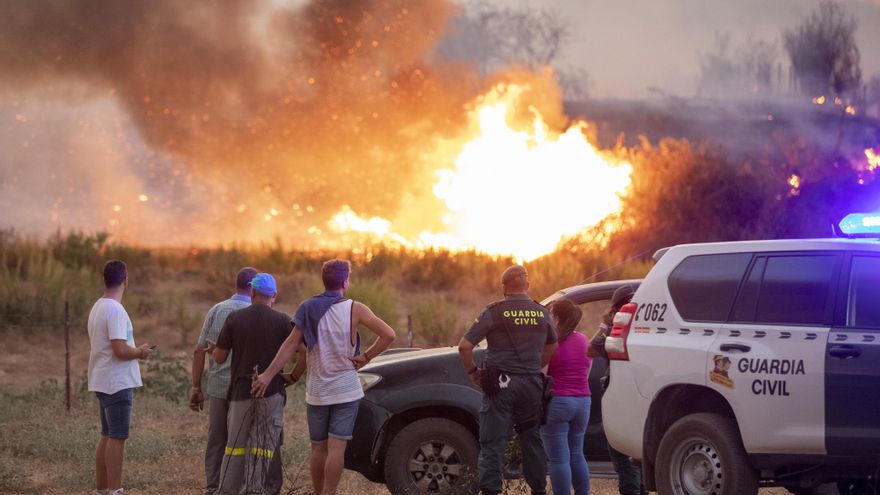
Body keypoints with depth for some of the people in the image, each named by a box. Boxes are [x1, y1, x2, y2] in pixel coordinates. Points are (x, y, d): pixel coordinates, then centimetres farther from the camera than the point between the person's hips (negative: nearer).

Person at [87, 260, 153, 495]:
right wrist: (141, 352, -6)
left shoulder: (97, 308, 12)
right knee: (117, 437, -6)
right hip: (117, 383, -10)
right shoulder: (115, 310, -18)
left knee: (107, 436, 14)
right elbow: (121, 350, -24)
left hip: (103, 382, 10)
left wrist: (137, 350, 14)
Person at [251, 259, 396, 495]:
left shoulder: (308, 309, -2)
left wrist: (268, 375, -9)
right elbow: (388, 335, -17)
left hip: (316, 391, 3)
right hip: (346, 389, -3)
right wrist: (366, 357, -6)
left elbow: (291, 344, -8)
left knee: (318, 448, 13)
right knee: (336, 448, -4)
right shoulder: (354, 310, -9)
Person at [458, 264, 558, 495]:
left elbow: (464, 346, -11)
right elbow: (552, 347, 21)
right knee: (531, 440, 14)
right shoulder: (542, 313, 5)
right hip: (532, 384, 4)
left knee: (492, 443, 0)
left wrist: (472, 371, 2)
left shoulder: (494, 312, -8)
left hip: (500, 383, -4)